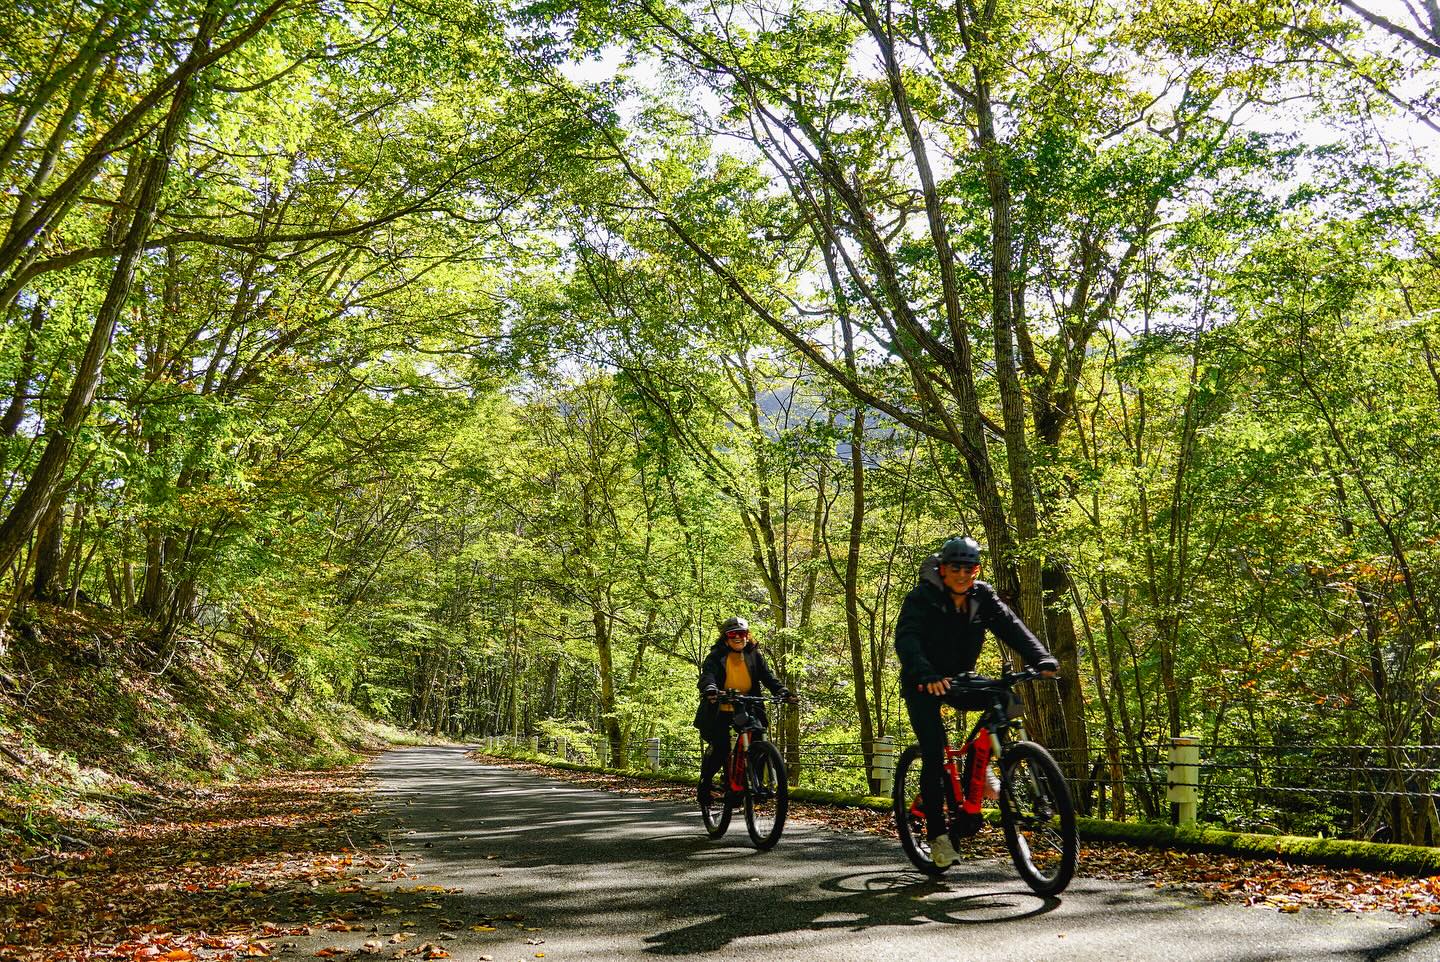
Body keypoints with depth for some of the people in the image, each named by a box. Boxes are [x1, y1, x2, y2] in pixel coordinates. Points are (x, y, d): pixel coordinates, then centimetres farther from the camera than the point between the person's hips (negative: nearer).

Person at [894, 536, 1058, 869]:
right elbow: (906, 639, -34)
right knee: (933, 752, -15)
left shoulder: (983, 597, -6)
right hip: (923, 684, -4)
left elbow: (1011, 627, -17)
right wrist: (926, 675, -52)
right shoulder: (922, 598, -19)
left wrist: (1042, 659, -35)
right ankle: (937, 835, -2)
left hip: (958, 679, 4)